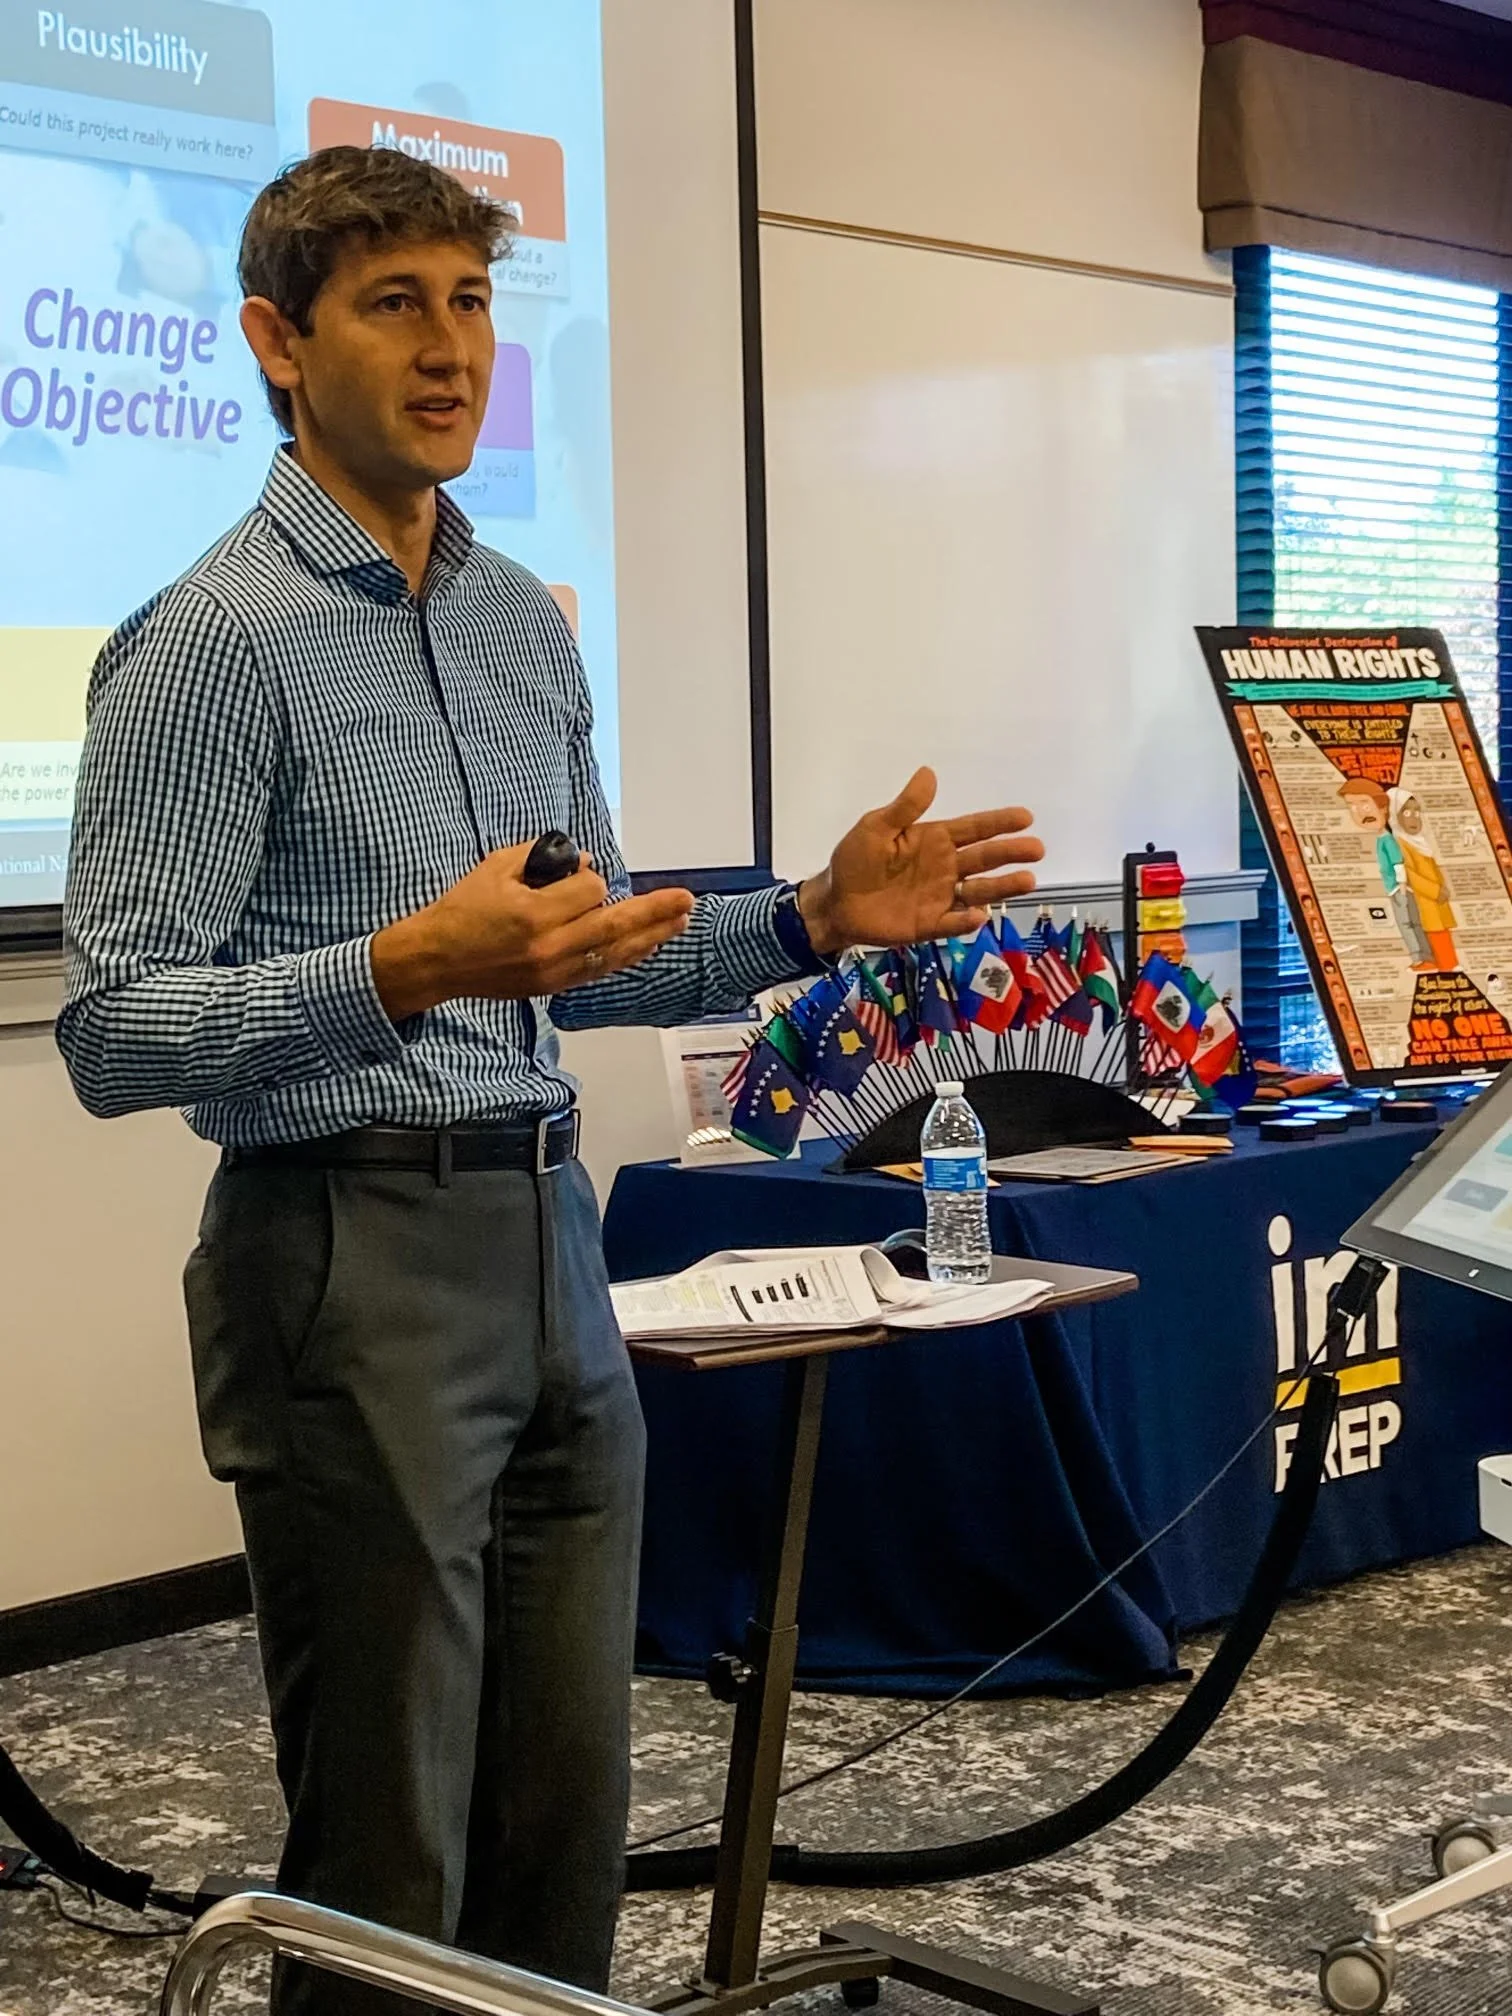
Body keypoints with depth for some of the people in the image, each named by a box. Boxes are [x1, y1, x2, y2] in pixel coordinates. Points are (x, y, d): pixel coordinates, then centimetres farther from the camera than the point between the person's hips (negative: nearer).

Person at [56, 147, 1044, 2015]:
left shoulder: (526, 622, 13)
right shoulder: (211, 640, -10)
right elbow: (112, 1031, -16)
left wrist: (810, 917, 6)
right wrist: (402, 973, -29)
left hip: (548, 1238, 7)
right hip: (349, 1259, -7)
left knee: (570, 1808, 14)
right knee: (386, 1857, 2)